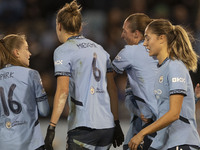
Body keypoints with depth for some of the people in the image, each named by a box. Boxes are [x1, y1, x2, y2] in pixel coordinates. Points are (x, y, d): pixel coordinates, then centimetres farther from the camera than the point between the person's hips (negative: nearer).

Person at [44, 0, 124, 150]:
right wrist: (116, 124, 22)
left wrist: (51, 127, -13)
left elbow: (63, 91, -12)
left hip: (83, 127, -7)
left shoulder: (63, 51, -2)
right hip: (108, 126, 7)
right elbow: (112, 89, 17)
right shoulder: (99, 49, 18)